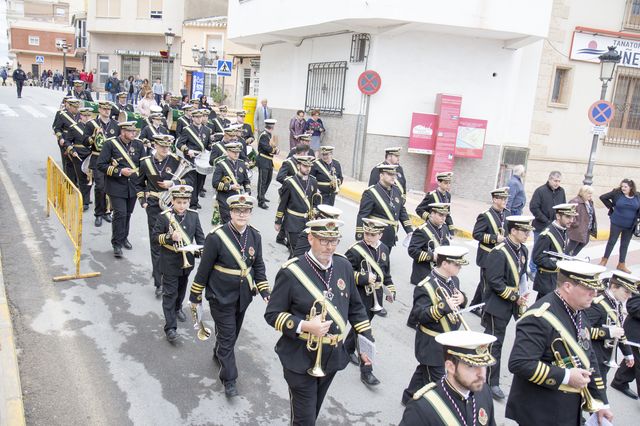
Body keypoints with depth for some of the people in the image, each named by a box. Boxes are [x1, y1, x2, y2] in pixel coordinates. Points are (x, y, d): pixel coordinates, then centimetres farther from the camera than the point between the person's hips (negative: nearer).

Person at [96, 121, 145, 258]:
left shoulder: (138, 145, 6)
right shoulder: (110, 144, -7)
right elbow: (101, 165, -10)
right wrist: (119, 171, -18)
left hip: (133, 186, 4)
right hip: (116, 187, -4)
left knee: (128, 213, 14)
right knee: (120, 213, -10)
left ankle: (124, 238, 34)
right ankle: (117, 244, 1)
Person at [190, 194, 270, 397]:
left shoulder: (255, 236, -5)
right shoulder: (216, 236, -19)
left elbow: (258, 265, 5)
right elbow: (204, 268, -12)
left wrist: (264, 290, -3)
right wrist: (195, 295, -5)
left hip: (243, 296, 5)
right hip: (221, 296, -5)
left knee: (233, 333, 22)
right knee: (227, 336, 0)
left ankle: (219, 355, 49)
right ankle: (229, 379, 14)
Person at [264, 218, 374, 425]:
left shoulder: (344, 266, -1)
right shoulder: (291, 272, -17)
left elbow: (356, 308, 8)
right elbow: (272, 314, -13)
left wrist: (366, 342, 3)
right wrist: (304, 326, -26)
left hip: (332, 356, 5)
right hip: (301, 358, -5)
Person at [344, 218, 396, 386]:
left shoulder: (384, 249, 4)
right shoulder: (355, 250, -17)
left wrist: (390, 290, 11)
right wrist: (364, 278, -24)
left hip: (376, 297, 7)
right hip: (360, 298, -7)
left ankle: (348, 349, 46)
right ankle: (366, 371, 1)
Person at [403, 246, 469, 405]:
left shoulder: (453, 280, 1)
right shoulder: (426, 286, -25)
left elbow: (457, 304, 14)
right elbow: (419, 315, -26)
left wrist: (462, 298, -10)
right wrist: (444, 306, -36)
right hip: (433, 343, -9)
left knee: (425, 369, 24)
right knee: (435, 378, 3)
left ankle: (410, 396, 43)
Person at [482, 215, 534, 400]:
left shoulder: (523, 250, 6)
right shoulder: (499, 253, -20)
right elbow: (494, 282, -22)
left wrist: (522, 294, 4)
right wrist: (515, 297, -19)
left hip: (515, 303, 7)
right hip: (498, 306, -7)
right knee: (494, 343, 3)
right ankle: (491, 383, 15)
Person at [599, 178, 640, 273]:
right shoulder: (617, 193, -10)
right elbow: (603, 197, -1)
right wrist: (611, 207, -3)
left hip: (630, 226, 2)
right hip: (617, 224, -2)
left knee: (625, 245, 11)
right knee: (612, 242, 9)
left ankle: (621, 264, 22)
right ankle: (604, 260, 22)